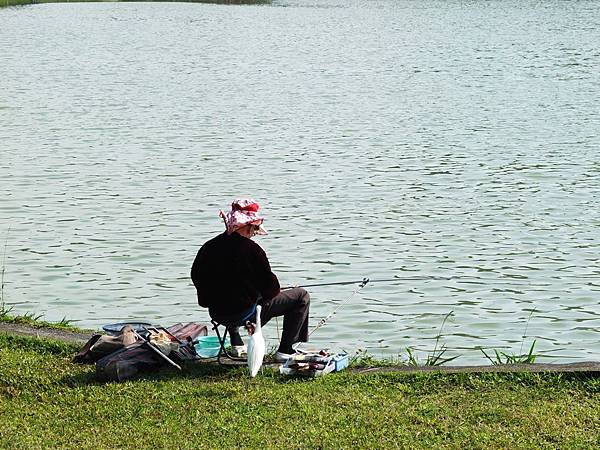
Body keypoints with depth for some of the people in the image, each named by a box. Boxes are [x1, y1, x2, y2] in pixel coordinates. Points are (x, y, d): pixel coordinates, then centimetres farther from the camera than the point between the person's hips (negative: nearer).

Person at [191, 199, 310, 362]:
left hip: (217, 314, 6)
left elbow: (196, 277, 13)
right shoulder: (251, 249, -18)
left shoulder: (209, 247, -2)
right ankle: (285, 350, 9)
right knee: (301, 296, 7)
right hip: (245, 313, -6)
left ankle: (237, 344, 44)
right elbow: (271, 289, -13)